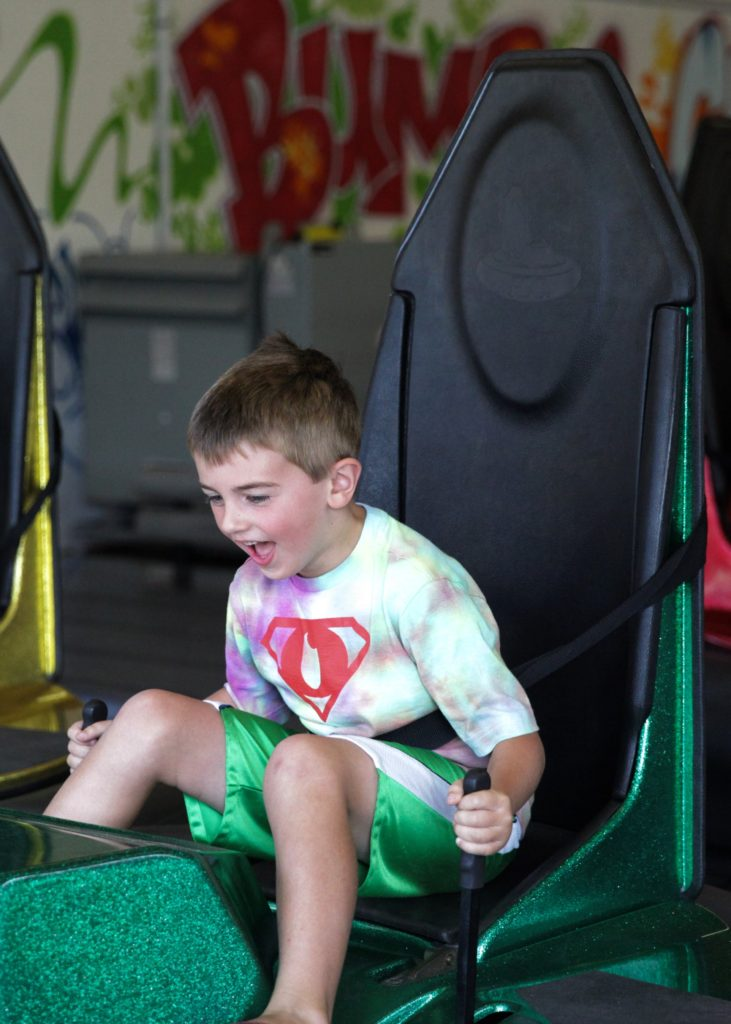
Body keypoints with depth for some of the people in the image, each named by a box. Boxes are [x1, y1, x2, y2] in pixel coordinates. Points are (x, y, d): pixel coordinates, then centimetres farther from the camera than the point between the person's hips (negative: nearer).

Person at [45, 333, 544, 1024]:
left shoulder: (414, 585, -20)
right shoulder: (254, 588, 1)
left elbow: (517, 737, -21)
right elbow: (251, 700, 21)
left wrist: (501, 807, -44)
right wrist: (127, 747, 10)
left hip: (445, 813, -7)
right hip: (320, 804, 7)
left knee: (303, 760, -37)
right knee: (153, 714, -5)